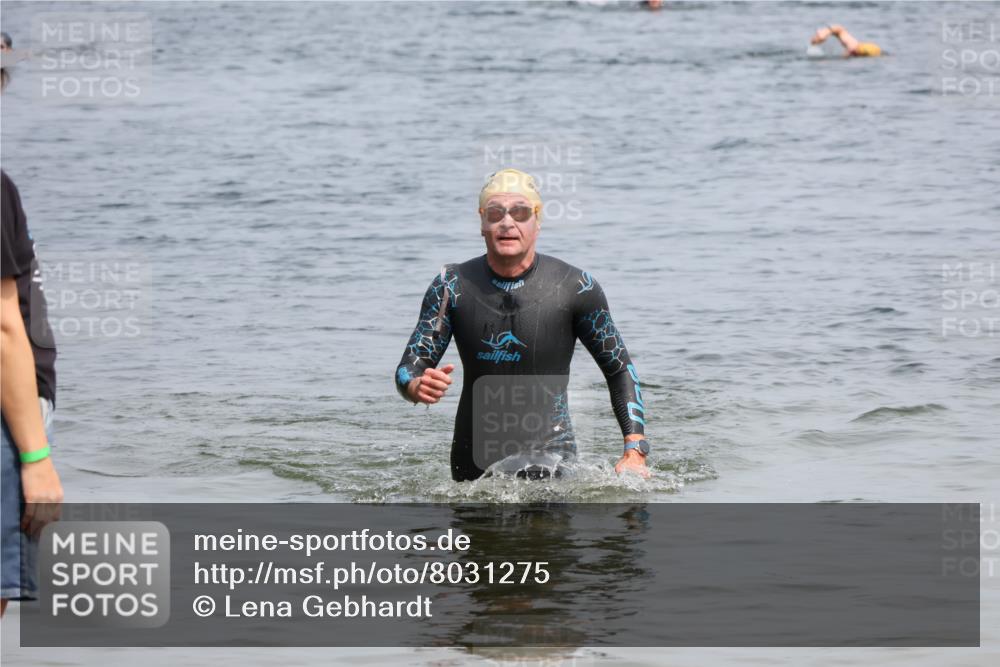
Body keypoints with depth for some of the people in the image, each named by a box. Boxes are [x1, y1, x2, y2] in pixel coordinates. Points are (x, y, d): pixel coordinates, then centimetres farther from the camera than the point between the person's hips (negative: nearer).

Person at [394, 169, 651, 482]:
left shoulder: (574, 287, -6)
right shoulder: (453, 287, -2)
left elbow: (619, 369, 4)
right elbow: (408, 369, -1)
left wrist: (635, 451, -7)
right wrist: (418, 386, -27)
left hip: (551, 456, -2)